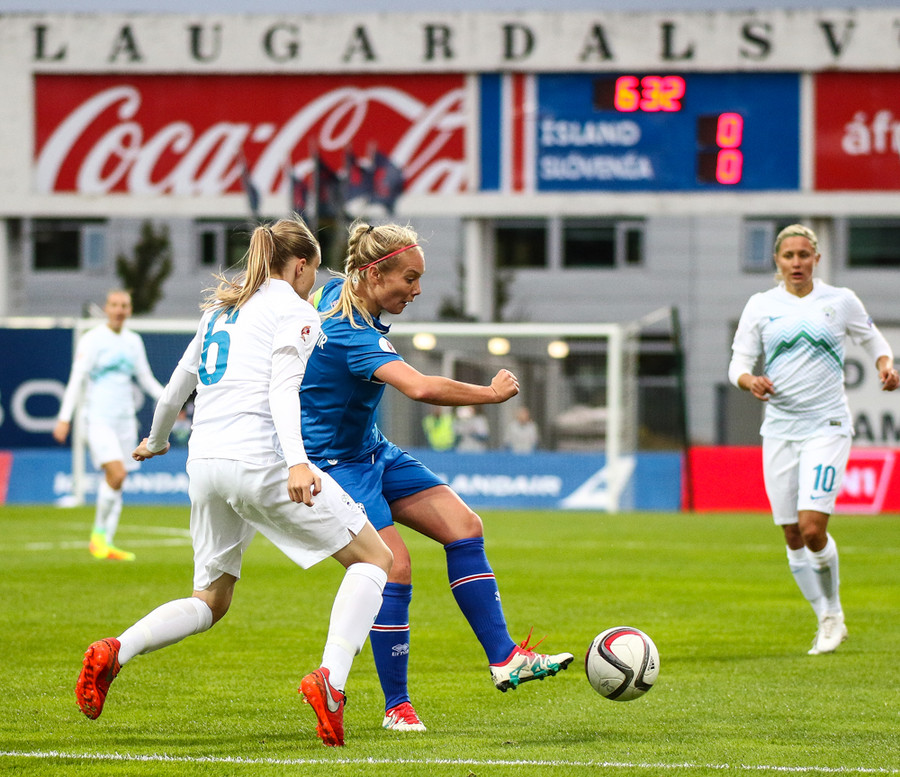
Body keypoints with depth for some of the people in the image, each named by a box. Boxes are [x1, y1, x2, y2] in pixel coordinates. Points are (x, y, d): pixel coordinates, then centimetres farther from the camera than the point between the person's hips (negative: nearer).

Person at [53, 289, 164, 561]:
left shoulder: (133, 341, 12)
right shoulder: (92, 340, -5)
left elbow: (146, 379, 20)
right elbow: (76, 380, -9)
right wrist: (64, 418, -15)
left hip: (125, 418, 6)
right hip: (99, 418, -6)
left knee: (117, 482, 3)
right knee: (117, 473, -21)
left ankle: (106, 544, 8)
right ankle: (98, 533, -6)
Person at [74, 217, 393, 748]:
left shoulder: (222, 309, 23)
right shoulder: (295, 312, 1)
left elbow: (179, 383, 32)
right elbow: (282, 388, -16)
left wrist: (157, 440, 51)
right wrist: (297, 461, -29)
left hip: (204, 461, 7)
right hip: (260, 460, -7)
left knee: (211, 601, 19)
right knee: (374, 556, 1)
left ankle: (114, 653, -6)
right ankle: (331, 679, -19)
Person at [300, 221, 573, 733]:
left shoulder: (337, 293, -1)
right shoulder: (353, 335, -31)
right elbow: (420, 387, -43)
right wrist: (493, 393, -30)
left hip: (373, 452, 10)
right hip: (333, 463, -10)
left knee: (464, 526, -2)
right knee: (394, 566, -20)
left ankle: (504, 658, -4)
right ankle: (397, 706, -7)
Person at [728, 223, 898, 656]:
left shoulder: (840, 301, 3)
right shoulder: (760, 306, 5)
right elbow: (739, 362, 6)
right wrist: (749, 381, -16)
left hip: (827, 425, -3)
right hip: (779, 429, 3)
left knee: (812, 527, -16)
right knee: (793, 537, 3)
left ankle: (834, 611, 6)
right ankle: (827, 621, 18)